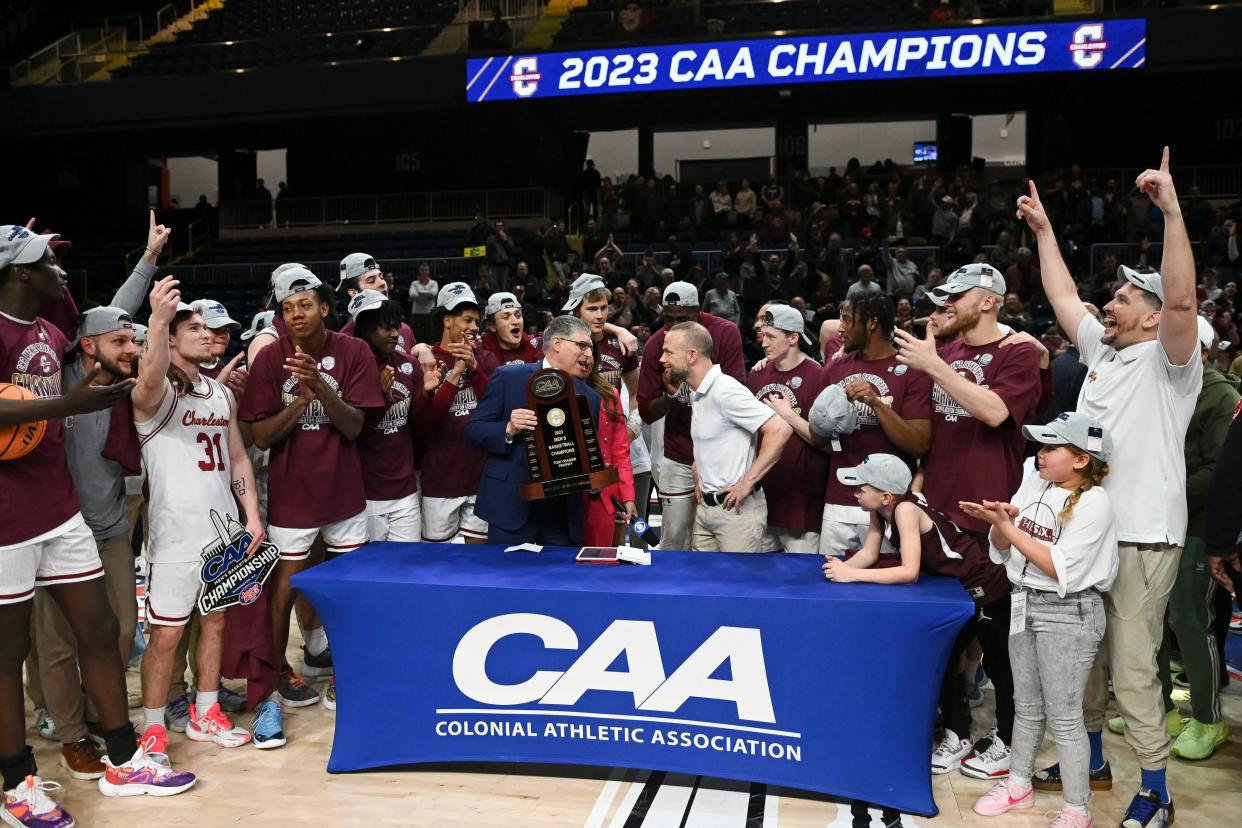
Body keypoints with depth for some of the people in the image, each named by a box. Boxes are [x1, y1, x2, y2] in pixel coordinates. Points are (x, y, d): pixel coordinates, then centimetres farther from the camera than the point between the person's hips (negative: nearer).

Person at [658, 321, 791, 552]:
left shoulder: (725, 390, -18)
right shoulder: (698, 393, 10)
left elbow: (780, 430, -26)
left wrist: (747, 483, -22)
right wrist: (700, 480, 15)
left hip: (736, 508, -9)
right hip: (705, 505, 9)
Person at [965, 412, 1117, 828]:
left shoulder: (1093, 502, -16)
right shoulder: (1033, 484, 2)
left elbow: (1060, 569, -22)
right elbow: (1001, 549, 6)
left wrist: (1008, 527, -21)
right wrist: (998, 522, -16)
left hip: (1068, 614, -6)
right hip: (1024, 604, 6)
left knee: (1064, 716, 2)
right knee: (1026, 705, 19)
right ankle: (1019, 784, 34)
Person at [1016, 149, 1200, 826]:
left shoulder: (1168, 361, -8)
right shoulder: (1101, 349, 12)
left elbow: (1182, 299, -26)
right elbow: (1062, 296, 21)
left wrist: (1172, 210, -31)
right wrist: (1043, 230, 22)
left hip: (1141, 539, -7)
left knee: (1132, 669, -4)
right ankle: (1089, 757, 33)